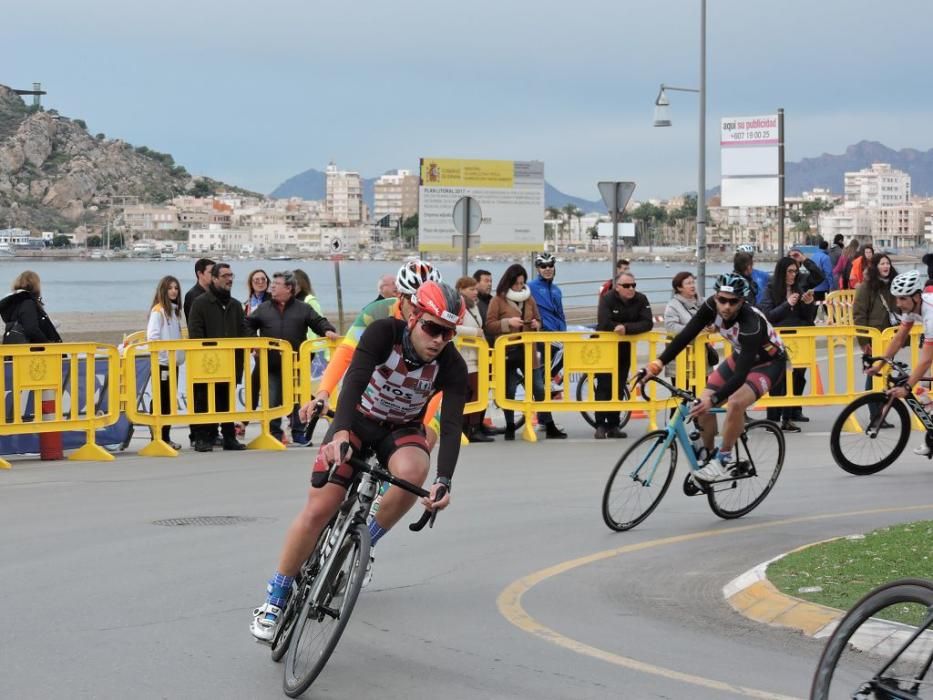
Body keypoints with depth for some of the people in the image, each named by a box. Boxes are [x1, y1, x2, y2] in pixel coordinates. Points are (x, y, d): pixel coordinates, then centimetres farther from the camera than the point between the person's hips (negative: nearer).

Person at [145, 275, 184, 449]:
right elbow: (152, 336, -17)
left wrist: (180, 353, 9)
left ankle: (166, 437, 15)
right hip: (162, 363, -8)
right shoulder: (158, 310, -9)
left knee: (170, 400, 9)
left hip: (173, 362, 8)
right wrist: (163, 354, -16)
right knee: (160, 400, -5)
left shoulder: (175, 310, 15)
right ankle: (157, 438, -2)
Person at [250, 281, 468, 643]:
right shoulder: (384, 332, -26)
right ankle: (274, 601, 1)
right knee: (318, 509, -15)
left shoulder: (452, 366, -22)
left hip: (403, 430, 1)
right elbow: (355, 380, -39)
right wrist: (341, 433, -56)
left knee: (412, 470, -36)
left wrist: (444, 481, -44)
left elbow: (451, 426, -29)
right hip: (358, 420, -1)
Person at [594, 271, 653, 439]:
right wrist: (620, 328, -21)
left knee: (619, 387, 6)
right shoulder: (608, 299, -16)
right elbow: (604, 323, -29)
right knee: (604, 386, -6)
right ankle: (600, 425, -4)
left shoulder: (641, 300, -8)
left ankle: (613, 425, 12)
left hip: (624, 348, 3)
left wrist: (626, 328, -29)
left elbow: (647, 323, -19)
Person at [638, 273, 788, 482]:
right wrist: (657, 364, -32)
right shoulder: (712, 306, -23)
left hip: (768, 363, -6)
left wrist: (713, 399, -55)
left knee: (735, 403, -30)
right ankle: (707, 456, 14)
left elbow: (742, 374, -43)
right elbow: (687, 335, -20)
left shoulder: (751, 323, -39)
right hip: (740, 356, 7)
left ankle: (724, 459, -12)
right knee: (703, 403, -6)